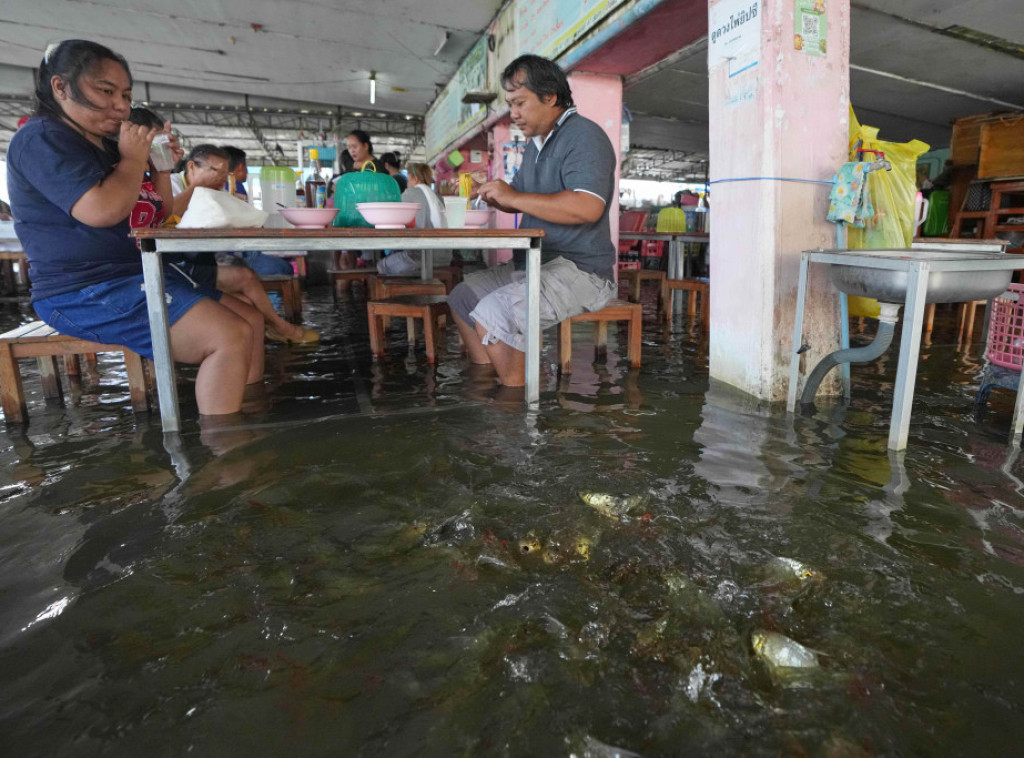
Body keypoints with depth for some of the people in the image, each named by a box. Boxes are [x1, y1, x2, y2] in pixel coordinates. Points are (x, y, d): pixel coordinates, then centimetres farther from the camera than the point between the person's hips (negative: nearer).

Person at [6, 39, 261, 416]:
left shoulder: (105, 146, 20)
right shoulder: (42, 138, -7)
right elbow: (102, 210, -24)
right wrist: (133, 159, -7)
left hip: (133, 276, 10)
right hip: (86, 294, -10)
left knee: (249, 322, 6)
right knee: (231, 336, -26)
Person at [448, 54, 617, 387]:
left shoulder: (584, 135, -12)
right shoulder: (536, 142, 20)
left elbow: (587, 207, -28)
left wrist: (514, 197, -21)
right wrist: (494, 197, 5)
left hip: (580, 270, -10)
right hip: (535, 263, 10)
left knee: (492, 313, -28)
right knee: (462, 297, 10)